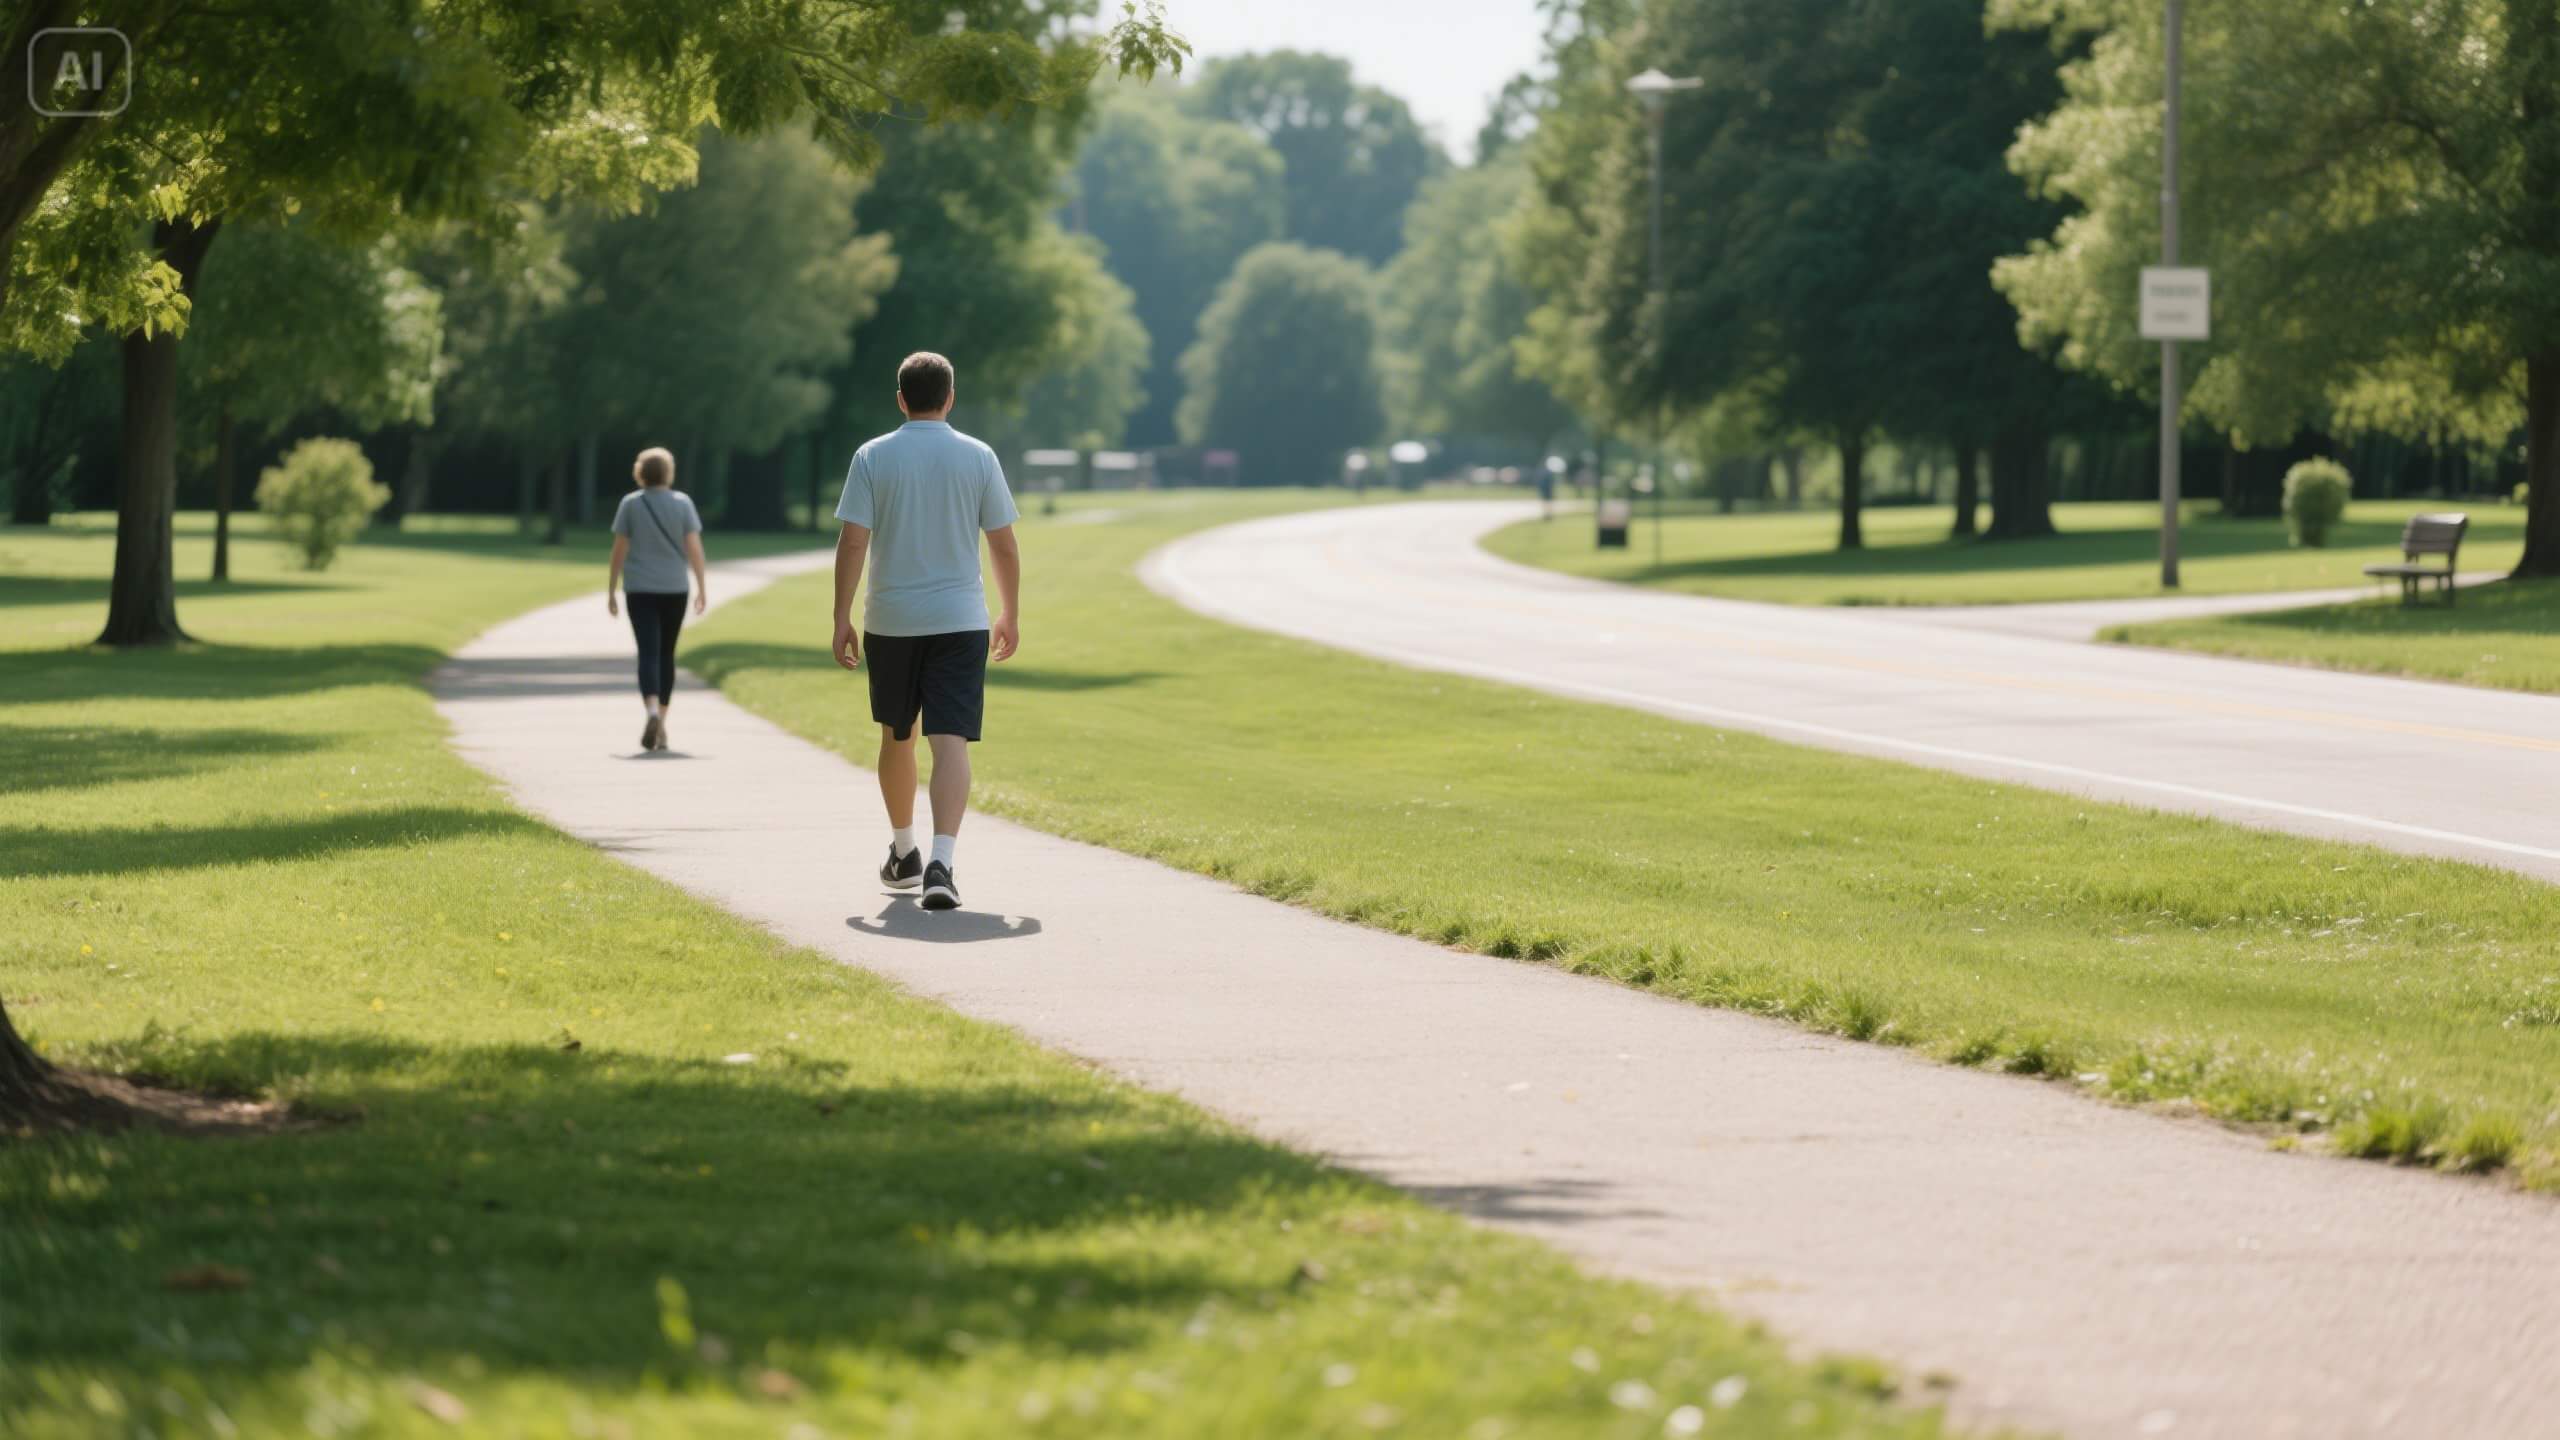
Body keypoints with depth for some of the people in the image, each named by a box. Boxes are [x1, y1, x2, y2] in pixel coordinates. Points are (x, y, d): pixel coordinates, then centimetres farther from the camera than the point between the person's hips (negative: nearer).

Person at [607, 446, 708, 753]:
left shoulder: (631, 504, -1)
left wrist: (612, 590, 5)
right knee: (666, 653, 13)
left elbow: (620, 549, -1)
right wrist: (702, 587, -1)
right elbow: (693, 546, -5)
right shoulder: (682, 503, 0)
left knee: (648, 652, -6)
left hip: (640, 589, -1)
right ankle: (662, 727, 17)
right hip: (674, 589, 1)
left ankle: (653, 710, -31)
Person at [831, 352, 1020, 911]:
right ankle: (940, 862, -24)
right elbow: (1003, 545, 2)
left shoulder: (873, 458, -2)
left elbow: (852, 541, -7)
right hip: (960, 619, -1)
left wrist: (842, 619, -2)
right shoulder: (979, 458, 0)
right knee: (951, 743, -8)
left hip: (889, 623, 1)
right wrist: (1010, 616, 14)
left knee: (897, 737, 19)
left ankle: (903, 853, 33)